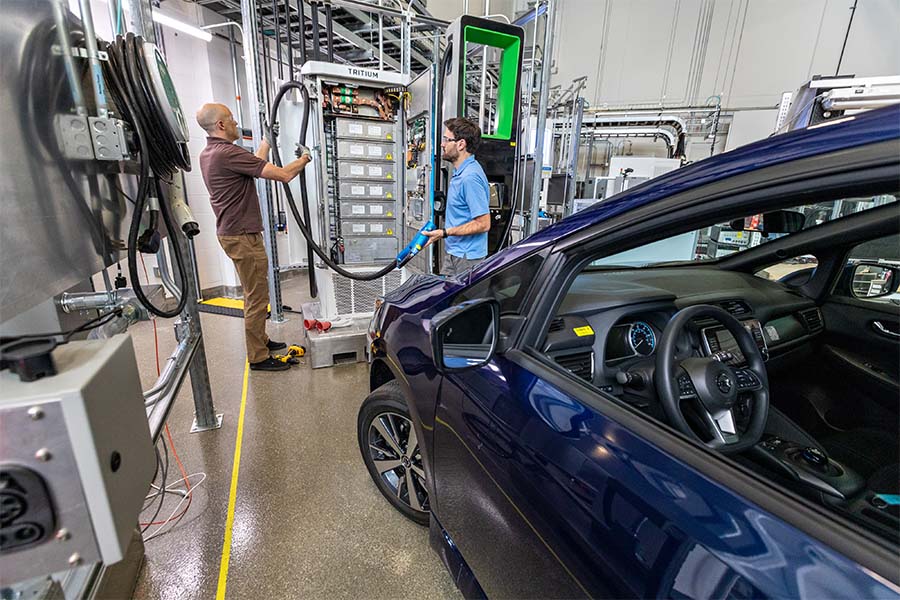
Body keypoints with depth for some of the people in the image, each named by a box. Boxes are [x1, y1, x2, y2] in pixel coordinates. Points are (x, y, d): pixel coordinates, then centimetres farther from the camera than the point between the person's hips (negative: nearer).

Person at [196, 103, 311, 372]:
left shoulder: (208, 154, 12)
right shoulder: (228, 153, -20)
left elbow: (254, 165, 25)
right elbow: (284, 175, -21)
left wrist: (266, 141, 34)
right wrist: (303, 159, -3)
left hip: (232, 232, 10)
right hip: (242, 236, -10)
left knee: (254, 293, 20)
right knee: (257, 297, -3)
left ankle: (260, 340, 33)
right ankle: (258, 357, 7)